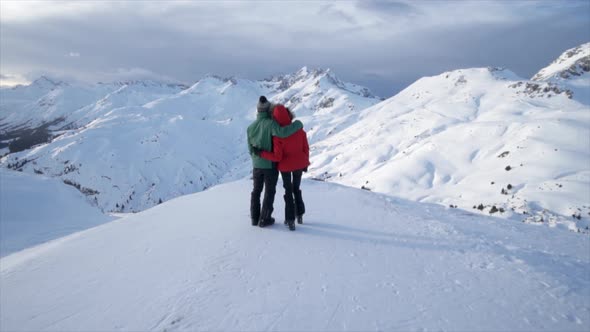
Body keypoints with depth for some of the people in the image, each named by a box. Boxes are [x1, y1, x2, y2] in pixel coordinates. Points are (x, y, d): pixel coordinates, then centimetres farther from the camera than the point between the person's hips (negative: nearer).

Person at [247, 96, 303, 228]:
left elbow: (250, 148, 3)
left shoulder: (250, 127, -2)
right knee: (269, 192, 10)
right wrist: (298, 124, -23)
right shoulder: (270, 123, -19)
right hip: (270, 164, -4)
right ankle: (264, 219, 14)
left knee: (256, 191, 18)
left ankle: (255, 218, 24)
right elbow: (283, 132, -38)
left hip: (257, 164, 5)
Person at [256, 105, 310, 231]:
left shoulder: (277, 135, -23)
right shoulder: (299, 130, -12)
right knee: (296, 189, 24)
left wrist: (261, 153, -13)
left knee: (288, 192, 14)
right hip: (299, 164, 3)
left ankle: (290, 220, 14)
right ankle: (300, 215, 29)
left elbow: (277, 157, -22)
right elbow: (306, 148, -2)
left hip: (285, 166, -3)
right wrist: (305, 162, 12)